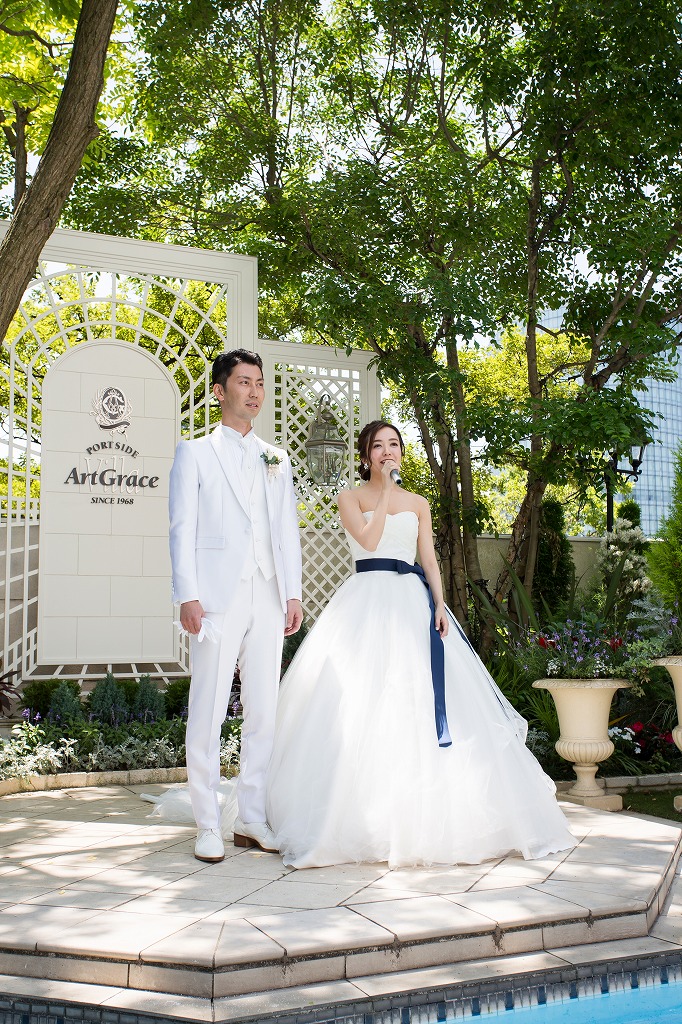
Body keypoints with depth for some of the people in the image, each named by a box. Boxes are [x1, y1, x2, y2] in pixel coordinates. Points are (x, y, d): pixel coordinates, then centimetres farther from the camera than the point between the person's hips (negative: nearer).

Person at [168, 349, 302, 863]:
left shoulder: (277, 460, 18)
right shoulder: (195, 453, 7)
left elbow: (287, 529, 15)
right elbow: (183, 528, 0)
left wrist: (293, 593, 5)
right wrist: (188, 596, -10)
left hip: (268, 599, 4)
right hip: (217, 598, -4)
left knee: (264, 709, 6)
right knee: (208, 710, -3)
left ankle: (253, 820, 16)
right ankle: (208, 826, 6)